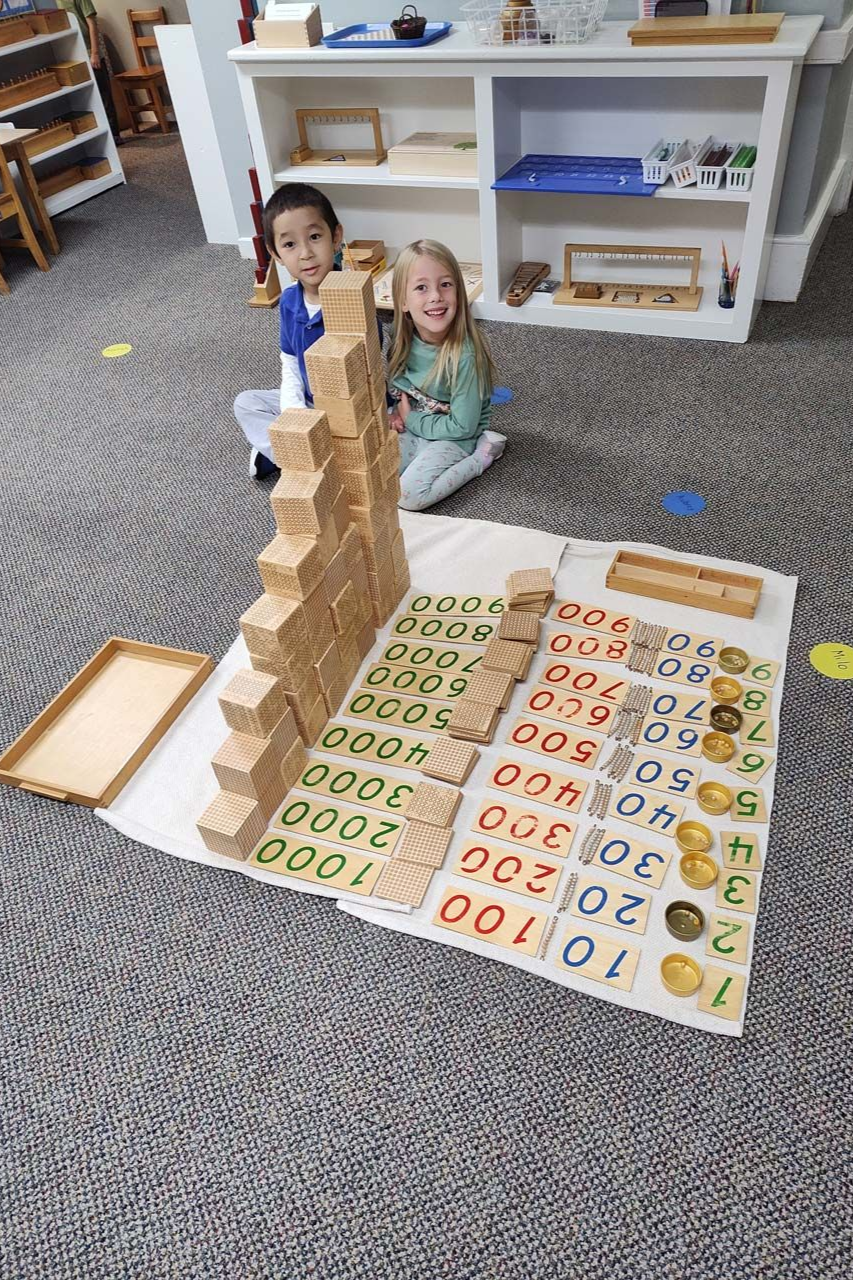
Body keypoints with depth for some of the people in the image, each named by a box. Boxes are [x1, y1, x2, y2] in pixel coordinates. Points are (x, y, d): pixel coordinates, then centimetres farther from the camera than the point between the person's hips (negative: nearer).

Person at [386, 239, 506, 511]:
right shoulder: (404, 343, -9)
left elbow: (463, 427, -21)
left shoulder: (463, 355, -27)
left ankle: (483, 453, -6)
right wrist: (395, 414, -10)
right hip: (411, 430, 5)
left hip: (454, 438, -5)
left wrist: (411, 419, -13)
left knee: (408, 496, -23)